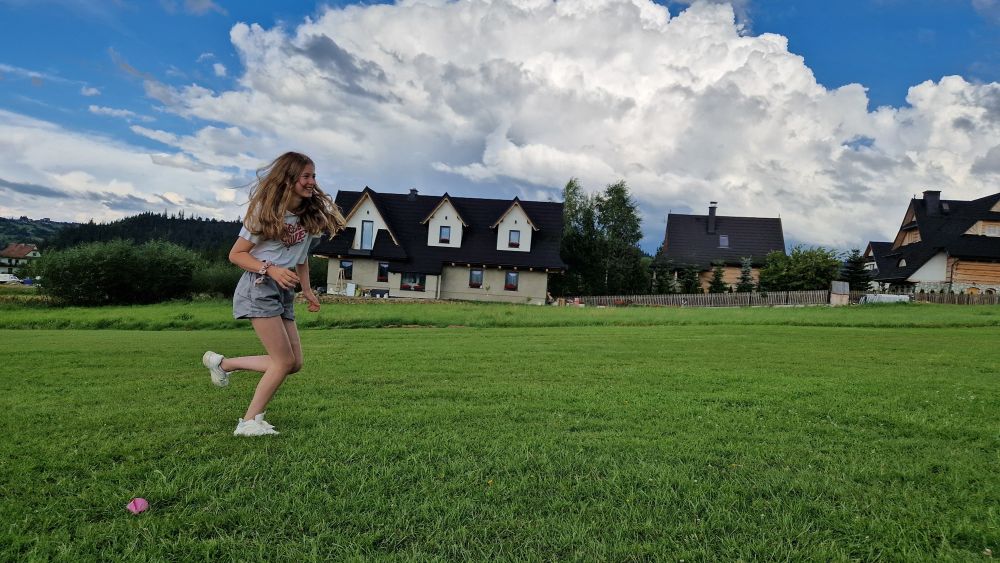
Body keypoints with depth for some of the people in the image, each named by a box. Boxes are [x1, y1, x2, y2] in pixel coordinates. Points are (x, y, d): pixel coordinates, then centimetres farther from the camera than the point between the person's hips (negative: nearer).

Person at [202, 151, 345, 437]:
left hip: (284, 292, 8)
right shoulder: (267, 212, -11)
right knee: (285, 361, -10)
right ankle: (249, 422, 5)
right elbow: (236, 254, -9)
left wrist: (307, 289, 11)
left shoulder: (310, 214, 8)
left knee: (294, 363, 5)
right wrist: (271, 270, -24)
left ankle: (222, 363, 20)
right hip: (259, 288, -7)